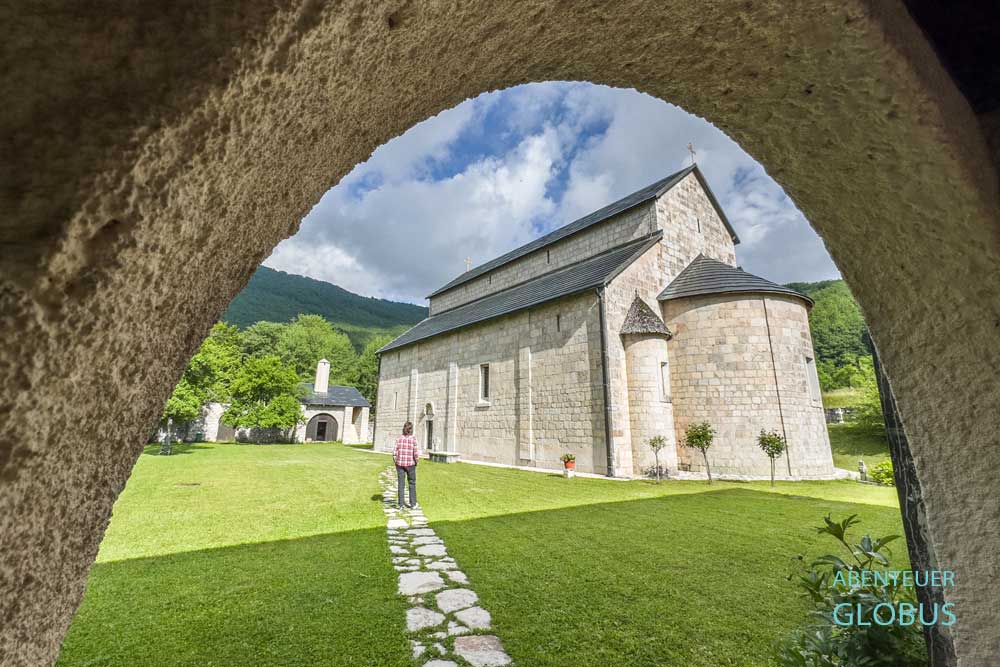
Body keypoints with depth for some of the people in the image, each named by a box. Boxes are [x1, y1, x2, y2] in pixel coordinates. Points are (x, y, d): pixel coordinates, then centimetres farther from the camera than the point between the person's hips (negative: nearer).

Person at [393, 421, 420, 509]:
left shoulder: (399, 439, -5)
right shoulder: (413, 439, -11)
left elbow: (395, 452, -6)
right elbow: (416, 454, -13)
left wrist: (396, 461, 9)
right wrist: (416, 462, 4)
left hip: (400, 463, 2)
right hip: (410, 464, -1)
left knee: (400, 484, 9)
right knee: (412, 483, 14)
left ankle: (401, 505, 13)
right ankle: (413, 504, 19)